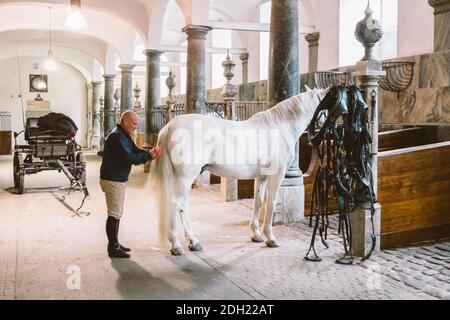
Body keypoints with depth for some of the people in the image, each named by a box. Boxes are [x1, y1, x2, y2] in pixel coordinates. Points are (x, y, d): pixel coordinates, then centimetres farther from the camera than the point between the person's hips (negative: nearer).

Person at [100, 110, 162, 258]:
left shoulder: (124, 135, 13)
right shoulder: (116, 136, -20)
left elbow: (135, 151, 10)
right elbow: (129, 158, -26)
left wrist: (150, 153, -9)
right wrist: (149, 156, -20)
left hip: (119, 179, 11)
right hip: (112, 180, -11)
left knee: (117, 213, 17)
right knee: (114, 214, -5)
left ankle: (114, 243, 28)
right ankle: (113, 248, 2)